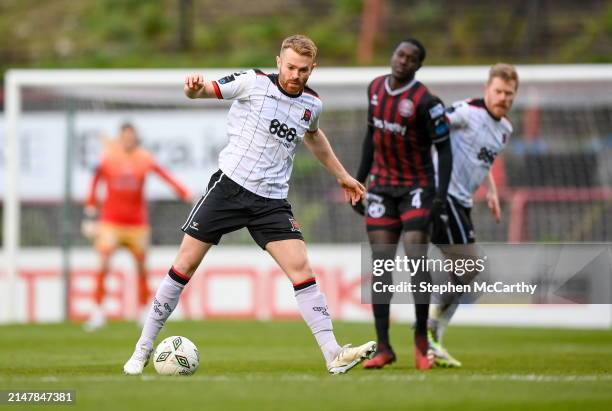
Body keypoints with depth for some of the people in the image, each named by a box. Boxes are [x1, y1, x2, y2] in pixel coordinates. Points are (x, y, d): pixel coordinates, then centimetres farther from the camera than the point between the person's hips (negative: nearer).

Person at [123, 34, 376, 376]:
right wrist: (194, 87, -27)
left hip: (272, 201, 3)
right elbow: (205, 90, -2)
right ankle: (143, 349, 9)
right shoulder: (253, 82, -5)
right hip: (230, 185, -3)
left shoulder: (312, 104, 8)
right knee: (185, 264, -2)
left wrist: (342, 175, 36)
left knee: (301, 268, -11)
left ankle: (334, 355, -12)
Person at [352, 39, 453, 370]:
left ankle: (421, 342, -1)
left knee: (416, 258, -14)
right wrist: (359, 180, 16)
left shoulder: (424, 101, -15)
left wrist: (440, 196, -22)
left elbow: (444, 148, -14)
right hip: (382, 187, 5)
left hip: (416, 188, -5)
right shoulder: (376, 88, 4)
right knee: (381, 266, 0)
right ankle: (383, 348, 3)